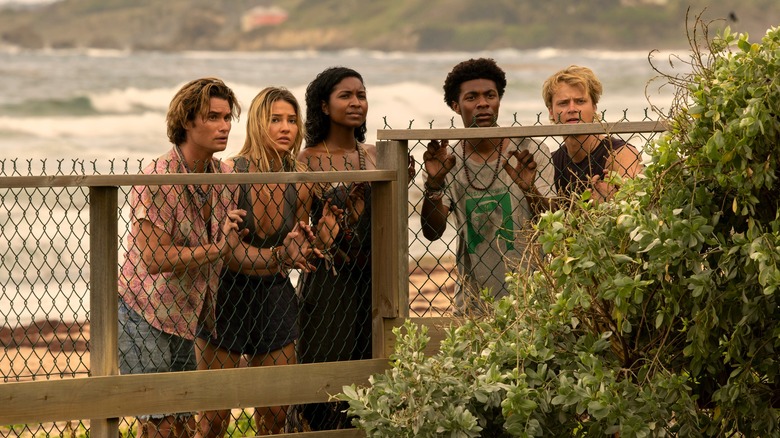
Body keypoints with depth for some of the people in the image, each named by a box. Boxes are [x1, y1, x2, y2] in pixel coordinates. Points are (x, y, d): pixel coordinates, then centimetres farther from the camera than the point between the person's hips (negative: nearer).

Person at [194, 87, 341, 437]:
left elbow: (297, 249, 11)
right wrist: (277, 254, -27)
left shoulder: (299, 177, 0)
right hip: (228, 293, -4)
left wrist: (322, 236, -10)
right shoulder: (231, 172, -14)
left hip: (275, 293, 4)